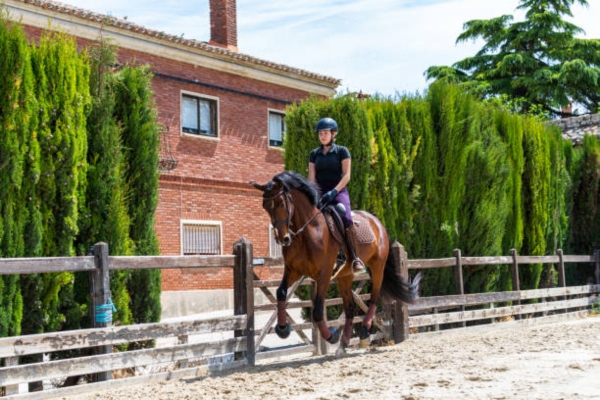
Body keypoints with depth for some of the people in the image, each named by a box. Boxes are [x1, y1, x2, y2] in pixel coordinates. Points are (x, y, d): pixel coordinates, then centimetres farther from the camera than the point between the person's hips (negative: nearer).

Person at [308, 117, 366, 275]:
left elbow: (346, 176, -5)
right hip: (320, 192, 4)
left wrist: (333, 191, -18)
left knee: (347, 220, -29)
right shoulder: (314, 154, 14)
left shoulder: (342, 151, 3)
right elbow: (311, 177, 9)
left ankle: (355, 258, -22)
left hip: (338, 191, -4)